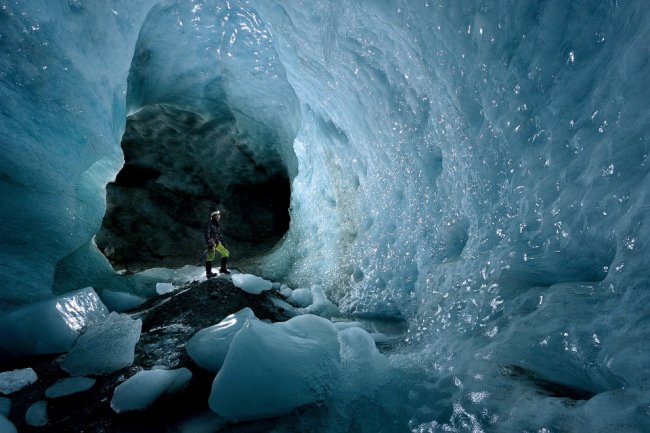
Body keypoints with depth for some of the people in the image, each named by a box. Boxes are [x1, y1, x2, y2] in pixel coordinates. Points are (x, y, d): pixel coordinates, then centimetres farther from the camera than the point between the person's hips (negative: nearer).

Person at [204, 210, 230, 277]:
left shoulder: (218, 225, 18)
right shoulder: (210, 225, -6)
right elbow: (207, 234, -13)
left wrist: (222, 243, 21)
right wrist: (209, 243, -20)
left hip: (217, 243, 9)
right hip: (212, 243, -8)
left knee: (226, 253, 6)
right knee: (211, 256, -15)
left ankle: (223, 269, 11)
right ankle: (208, 273, -16)